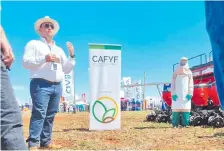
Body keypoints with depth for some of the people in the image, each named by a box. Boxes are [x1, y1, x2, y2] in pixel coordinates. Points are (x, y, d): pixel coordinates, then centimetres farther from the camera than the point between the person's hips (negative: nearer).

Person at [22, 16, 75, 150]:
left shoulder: (59, 49, 27)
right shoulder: (33, 44, 11)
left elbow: (66, 69, 23)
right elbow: (26, 62, -3)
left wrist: (72, 56, 8)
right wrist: (44, 59, -14)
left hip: (57, 86, 6)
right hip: (41, 84, -6)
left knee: (50, 115, 6)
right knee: (39, 113, -14)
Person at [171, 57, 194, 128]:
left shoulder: (189, 73, 12)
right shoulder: (175, 73, 11)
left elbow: (191, 84, 6)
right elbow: (173, 84, 6)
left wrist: (190, 94, -5)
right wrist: (173, 94, -5)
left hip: (186, 94, 0)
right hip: (177, 94, 0)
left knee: (186, 108, -5)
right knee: (176, 108, -7)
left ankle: (185, 124, -4)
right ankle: (175, 124, -6)